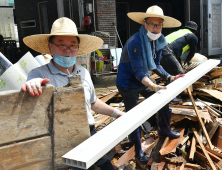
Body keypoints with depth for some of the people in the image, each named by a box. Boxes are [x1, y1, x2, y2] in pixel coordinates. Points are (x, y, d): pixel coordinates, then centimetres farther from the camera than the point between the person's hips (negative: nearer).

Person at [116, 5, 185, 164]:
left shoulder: (158, 42, -3)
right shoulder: (135, 42, -28)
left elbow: (155, 66, 7)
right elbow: (138, 72, -33)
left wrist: (170, 77, -5)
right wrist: (153, 86, -46)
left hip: (144, 80, 8)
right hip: (128, 84, -7)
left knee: (163, 101, 15)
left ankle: (164, 129, 44)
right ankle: (138, 151, 21)